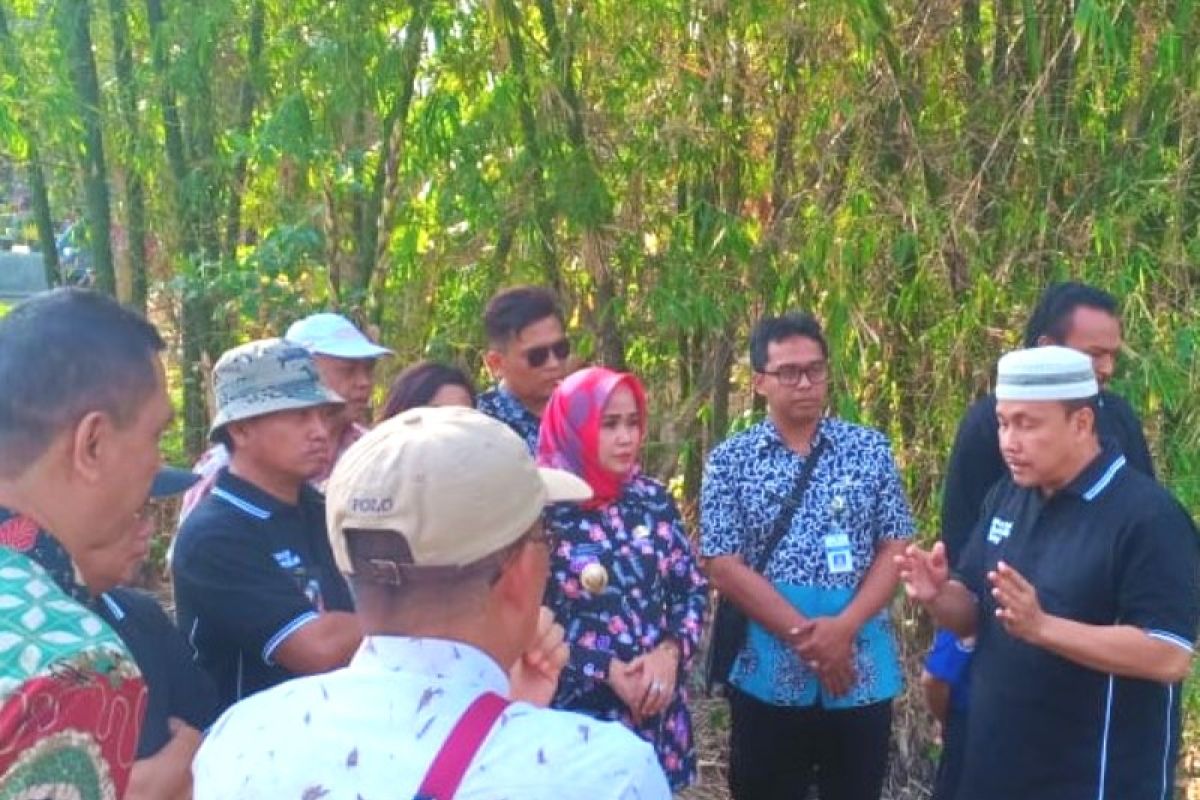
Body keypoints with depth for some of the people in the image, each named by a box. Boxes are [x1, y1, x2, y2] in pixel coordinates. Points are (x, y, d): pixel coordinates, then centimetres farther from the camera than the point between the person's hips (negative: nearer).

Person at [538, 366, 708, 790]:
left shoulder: (653, 498, 3)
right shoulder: (541, 509, -11)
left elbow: (693, 587, 8)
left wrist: (671, 651, -8)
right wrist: (607, 671, -15)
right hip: (580, 715, -4)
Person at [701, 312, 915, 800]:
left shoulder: (870, 449, 4)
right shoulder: (730, 462, -1)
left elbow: (895, 550, 1)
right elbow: (724, 567, -6)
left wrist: (844, 627, -14)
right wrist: (804, 635, -14)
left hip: (861, 672, 1)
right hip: (768, 676, -1)